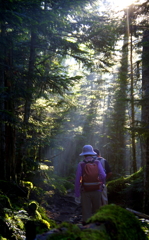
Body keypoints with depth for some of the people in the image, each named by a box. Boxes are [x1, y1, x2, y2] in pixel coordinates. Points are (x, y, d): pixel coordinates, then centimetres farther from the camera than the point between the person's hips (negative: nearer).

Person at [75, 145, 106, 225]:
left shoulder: (80, 165, -5)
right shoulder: (97, 163, -2)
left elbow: (77, 180, -8)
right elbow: (103, 176, -14)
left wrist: (77, 195, -2)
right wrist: (100, 185, 8)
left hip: (85, 192, -1)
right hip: (96, 191, 1)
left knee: (86, 214, 4)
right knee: (96, 212, 17)